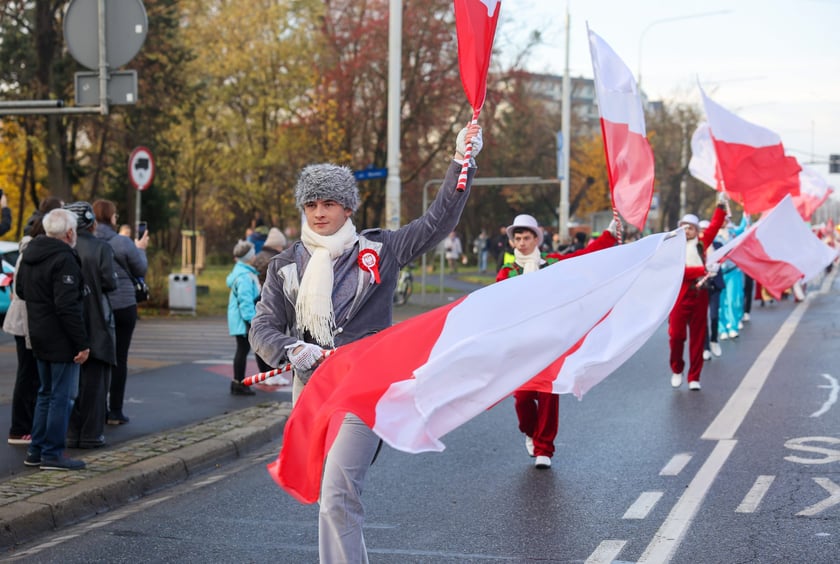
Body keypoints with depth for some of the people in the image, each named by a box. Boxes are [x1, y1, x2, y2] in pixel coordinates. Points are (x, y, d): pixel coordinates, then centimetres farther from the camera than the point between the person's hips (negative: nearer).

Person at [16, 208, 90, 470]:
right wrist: (82, 343, -22)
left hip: (39, 337, 9)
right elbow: (68, 307, -25)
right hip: (62, 340, -9)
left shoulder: (30, 255, 10)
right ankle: (52, 454, 1)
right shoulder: (64, 260, -20)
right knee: (62, 397, -2)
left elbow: (21, 290, 25)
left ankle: (35, 451, 22)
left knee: (46, 393, 19)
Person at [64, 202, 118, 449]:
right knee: (94, 381, 4)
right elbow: (109, 282, -15)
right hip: (96, 324, -4)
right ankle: (91, 434, 4)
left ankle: (71, 433, 14)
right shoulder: (101, 248, -11)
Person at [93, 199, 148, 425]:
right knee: (119, 358, 6)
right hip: (122, 305, -3)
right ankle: (115, 411, 6)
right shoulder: (122, 242, -13)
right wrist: (141, 249, 15)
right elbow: (140, 270, -2)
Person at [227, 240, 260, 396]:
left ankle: (238, 382, 23)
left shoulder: (242, 272, 14)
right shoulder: (244, 276, -19)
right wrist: (251, 319, -23)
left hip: (240, 320, 11)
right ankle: (239, 384, -1)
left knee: (243, 350, 16)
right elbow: (245, 300, -23)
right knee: (243, 349, -5)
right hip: (243, 320, -11)